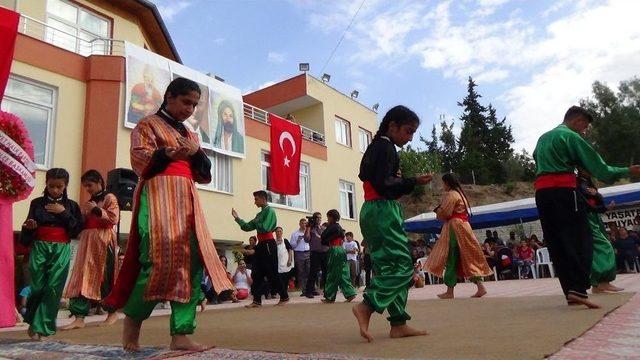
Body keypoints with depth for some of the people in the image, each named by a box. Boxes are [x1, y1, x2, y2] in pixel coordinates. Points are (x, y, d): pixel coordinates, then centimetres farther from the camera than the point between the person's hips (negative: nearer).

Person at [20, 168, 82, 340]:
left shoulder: (71, 205, 6)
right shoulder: (37, 203, 6)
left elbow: (77, 230, -1)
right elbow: (28, 229, 9)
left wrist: (64, 213, -9)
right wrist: (28, 226, -13)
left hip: (61, 250, 0)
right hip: (39, 248, 0)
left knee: (53, 288, -6)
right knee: (38, 286, -1)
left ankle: (40, 326, 3)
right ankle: (33, 321, 25)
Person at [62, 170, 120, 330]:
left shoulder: (109, 198, 0)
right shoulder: (89, 202, 21)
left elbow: (114, 219, -13)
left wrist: (96, 210, -16)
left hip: (103, 243, -7)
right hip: (87, 243, 7)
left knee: (105, 277, -1)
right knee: (82, 278, -1)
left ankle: (112, 313, 14)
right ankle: (79, 318, -2)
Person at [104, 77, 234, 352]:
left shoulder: (190, 135, 27)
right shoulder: (148, 124, 10)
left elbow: (203, 174, 20)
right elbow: (138, 157, -6)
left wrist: (198, 155, -1)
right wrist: (168, 154, -24)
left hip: (187, 200, 6)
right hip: (158, 195, -6)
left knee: (191, 261, -6)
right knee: (160, 257, -18)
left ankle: (181, 334, -5)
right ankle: (133, 317, 4)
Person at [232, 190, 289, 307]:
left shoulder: (270, 211, -9)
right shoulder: (260, 214, 17)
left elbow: (264, 228, -20)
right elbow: (247, 227, 16)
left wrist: (256, 222, -4)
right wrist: (237, 218, 7)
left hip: (268, 245, -9)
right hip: (261, 245, 9)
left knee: (271, 273, -3)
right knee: (256, 273, 6)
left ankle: (284, 297, 9)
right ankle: (257, 300, 9)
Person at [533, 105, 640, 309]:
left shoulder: (542, 138, 24)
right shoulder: (571, 136, 0)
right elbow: (596, 165, -1)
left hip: (541, 191, 7)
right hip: (563, 190, -7)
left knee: (555, 244, 6)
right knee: (580, 240, -6)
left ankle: (569, 292, 7)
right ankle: (578, 289, -19)